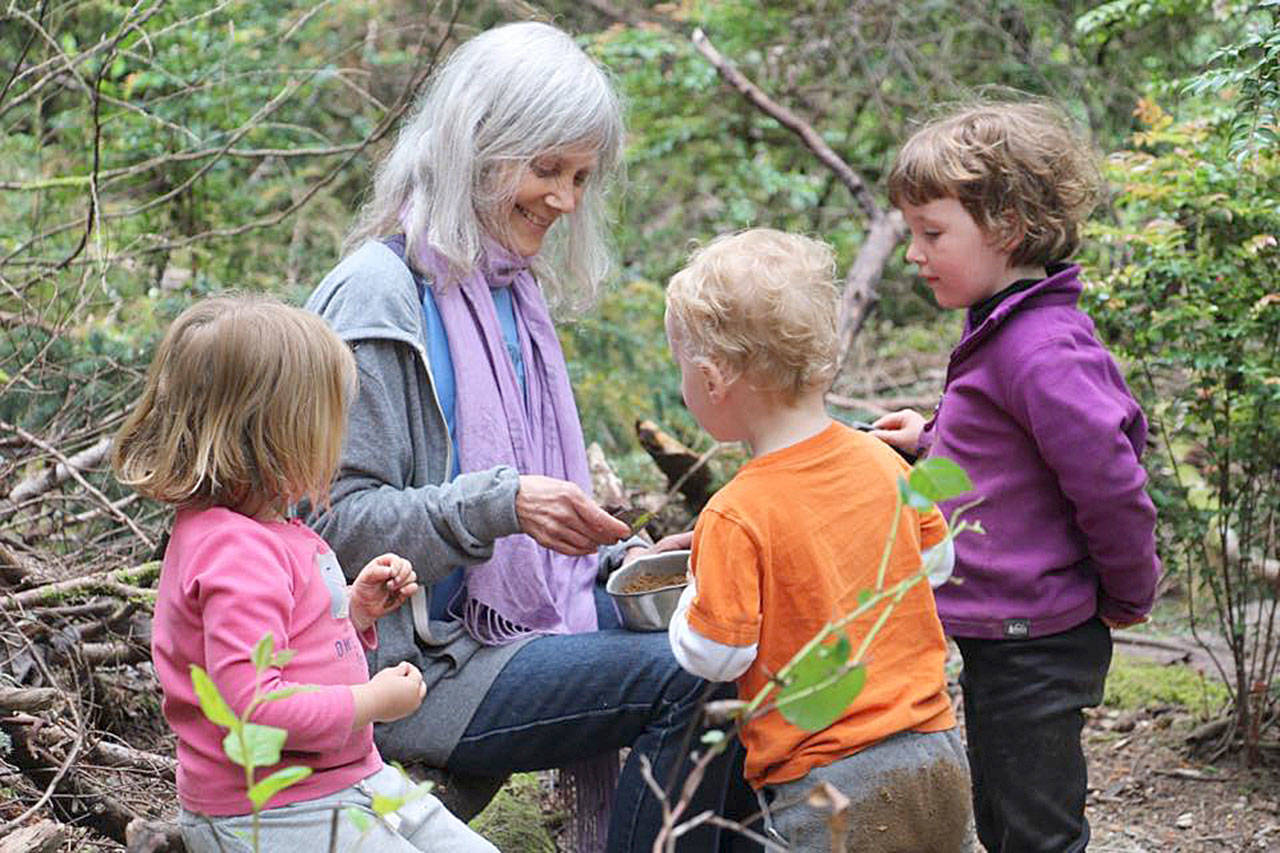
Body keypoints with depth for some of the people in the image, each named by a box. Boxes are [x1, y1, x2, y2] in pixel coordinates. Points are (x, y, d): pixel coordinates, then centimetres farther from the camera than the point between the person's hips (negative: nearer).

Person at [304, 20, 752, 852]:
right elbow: (339, 518, -18)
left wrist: (615, 559, 2)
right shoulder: (379, 296, -13)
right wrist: (499, 505, -28)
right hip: (420, 664, -8)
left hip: (530, 620, 8)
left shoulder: (516, 291, 14)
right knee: (688, 678, -23)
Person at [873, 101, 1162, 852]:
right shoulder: (1004, 331, 9)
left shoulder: (1042, 351, -24)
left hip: (1034, 645, -10)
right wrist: (933, 441, 10)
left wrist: (1128, 598, -11)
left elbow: (1111, 481, -24)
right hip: (1000, 638, 10)